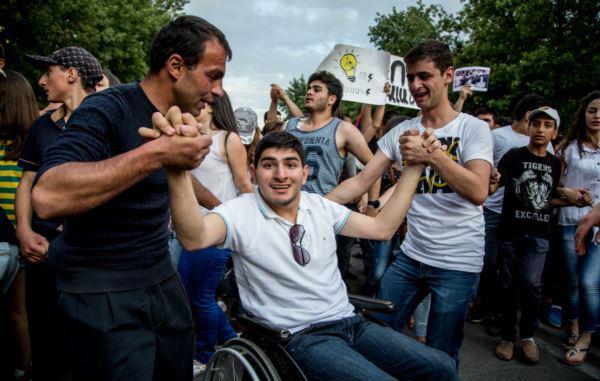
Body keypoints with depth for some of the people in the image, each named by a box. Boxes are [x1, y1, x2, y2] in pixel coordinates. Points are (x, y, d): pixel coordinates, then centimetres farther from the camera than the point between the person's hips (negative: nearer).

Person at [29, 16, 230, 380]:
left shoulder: (179, 119, 5)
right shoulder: (108, 109, -18)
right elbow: (47, 196, -34)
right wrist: (157, 152, -36)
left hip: (163, 280, 7)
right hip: (104, 293, -7)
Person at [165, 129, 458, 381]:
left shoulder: (320, 206, 6)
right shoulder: (241, 212, -10)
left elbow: (382, 227, 7)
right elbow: (194, 237, -31)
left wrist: (413, 166, 4)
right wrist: (178, 170, -49)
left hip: (350, 322, 6)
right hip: (301, 337, -5)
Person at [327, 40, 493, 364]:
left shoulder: (473, 128, -6)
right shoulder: (401, 132, 6)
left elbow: (478, 192, -20)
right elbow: (362, 181, 0)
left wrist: (433, 155, -30)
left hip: (458, 263, -4)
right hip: (411, 255, 4)